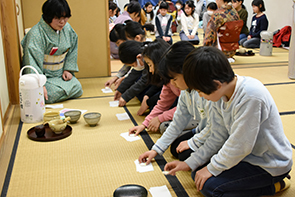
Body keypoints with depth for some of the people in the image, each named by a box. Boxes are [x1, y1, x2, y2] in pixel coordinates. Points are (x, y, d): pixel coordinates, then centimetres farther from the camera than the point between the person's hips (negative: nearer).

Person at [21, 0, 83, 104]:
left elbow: (72, 50, 12)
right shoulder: (36, 34, -23)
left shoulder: (67, 28, 0)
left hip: (60, 74, 6)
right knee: (53, 95, -26)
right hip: (43, 75, -6)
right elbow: (33, 62, -27)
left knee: (77, 89, -10)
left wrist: (68, 69, 2)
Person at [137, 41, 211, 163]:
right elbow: (178, 123, 7)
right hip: (203, 132, 9)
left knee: (186, 155, -16)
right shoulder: (185, 91, 0)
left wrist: (192, 143, -14)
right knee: (175, 149, 5)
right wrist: (156, 149, 6)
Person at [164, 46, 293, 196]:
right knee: (198, 172, 5)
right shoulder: (220, 94, -6)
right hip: (246, 152, 9)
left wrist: (212, 168, -13)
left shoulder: (250, 96, -32)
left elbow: (239, 146, -26)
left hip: (271, 164, -8)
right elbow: (218, 137, 1)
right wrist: (189, 163, 0)